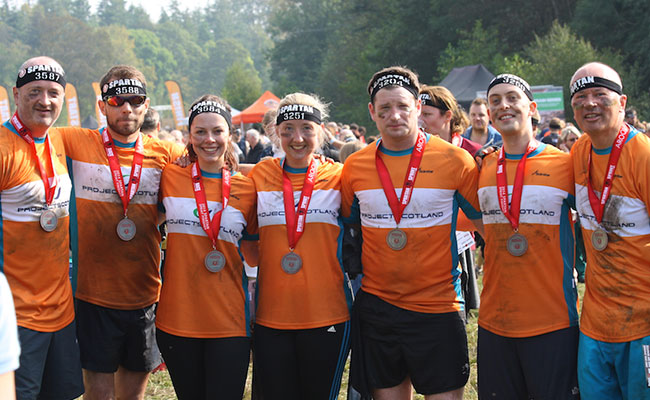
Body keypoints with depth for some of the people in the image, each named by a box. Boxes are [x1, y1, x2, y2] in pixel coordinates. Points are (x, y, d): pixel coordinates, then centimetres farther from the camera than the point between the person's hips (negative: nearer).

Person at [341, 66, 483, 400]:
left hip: (438, 307, -2)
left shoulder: (454, 160, -4)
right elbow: (347, 229, 17)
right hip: (376, 306, 3)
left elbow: (487, 222, 3)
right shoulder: (354, 167, 3)